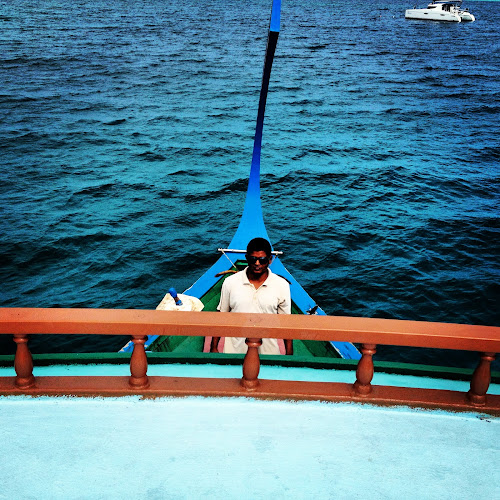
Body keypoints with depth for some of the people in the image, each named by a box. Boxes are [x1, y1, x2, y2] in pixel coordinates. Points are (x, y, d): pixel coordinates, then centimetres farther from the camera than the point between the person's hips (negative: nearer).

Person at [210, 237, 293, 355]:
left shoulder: (282, 285, -1)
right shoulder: (230, 282, 0)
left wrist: (289, 354, 2)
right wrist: (213, 348, 8)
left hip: (268, 352, 0)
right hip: (234, 351, 0)